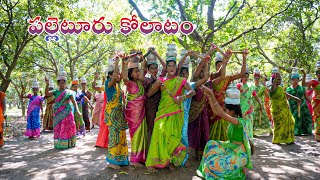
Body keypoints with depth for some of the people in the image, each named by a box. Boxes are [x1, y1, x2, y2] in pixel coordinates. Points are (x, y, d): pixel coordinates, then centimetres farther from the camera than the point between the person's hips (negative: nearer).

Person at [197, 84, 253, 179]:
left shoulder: (241, 121, -26)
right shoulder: (233, 119, -1)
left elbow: (221, 114, -40)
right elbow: (216, 112, 5)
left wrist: (211, 94, -43)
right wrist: (209, 96, 1)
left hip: (239, 154, -8)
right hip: (231, 148, 8)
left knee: (213, 164, -15)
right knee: (211, 144, -3)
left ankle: (239, 169, 4)